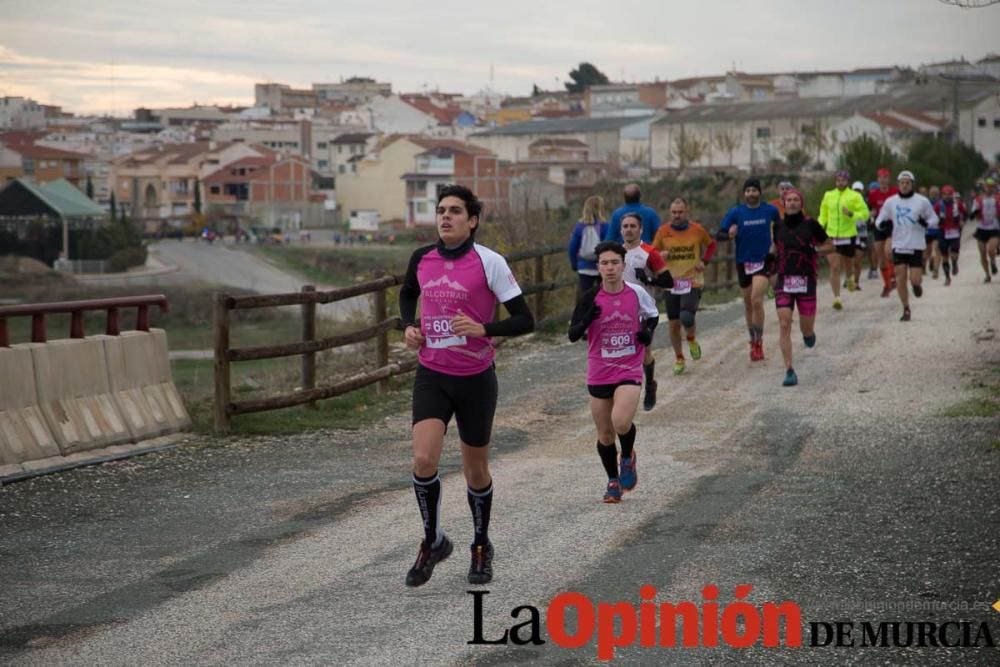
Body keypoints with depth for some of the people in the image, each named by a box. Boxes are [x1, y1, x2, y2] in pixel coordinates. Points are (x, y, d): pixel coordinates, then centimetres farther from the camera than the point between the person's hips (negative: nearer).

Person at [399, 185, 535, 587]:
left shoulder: (489, 262, -11)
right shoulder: (421, 259, 1)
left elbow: (524, 320, -10)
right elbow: (407, 293, 24)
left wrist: (483, 328, -25)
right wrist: (409, 326, 5)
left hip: (475, 379, -2)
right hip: (431, 375, 2)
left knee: (476, 471, 10)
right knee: (423, 460, -16)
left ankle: (481, 547, 34)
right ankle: (433, 542, 6)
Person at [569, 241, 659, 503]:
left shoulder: (637, 293, -3)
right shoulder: (590, 298, -6)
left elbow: (652, 315, 17)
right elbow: (573, 335, -10)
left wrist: (648, 331, -3)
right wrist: (588, 319, -28)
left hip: (629, 371, -1)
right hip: (599, 375, 1)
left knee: (621, 422, -24)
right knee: (605, 435, 10)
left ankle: (628, 457, 8)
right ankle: (613, 481, 33)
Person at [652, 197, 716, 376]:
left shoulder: (697, 230, -2)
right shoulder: (663, 231, -1)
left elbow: (711, 244, 15)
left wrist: (704, 261, 0)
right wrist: (660, 256, -15)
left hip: (692, 282, -2)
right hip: (671, 283, 2)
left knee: (687, 318, -22)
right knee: (674, 324, 4)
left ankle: (691, 339, 12)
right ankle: (679, 358, 24)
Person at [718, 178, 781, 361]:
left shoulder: (770, 210, -2)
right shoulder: (735, 212, -4)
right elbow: (719, 235, -7)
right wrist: (729, 234, -27)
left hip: (763, 261, -2)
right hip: (743, 262, 2)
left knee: (757, 300, -19)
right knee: (748, 304, 12)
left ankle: (758, 341, -9)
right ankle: (753, 341, 29)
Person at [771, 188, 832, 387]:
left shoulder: (810, 224, -3)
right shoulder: (778, 226, 6)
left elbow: (829, 246, 5)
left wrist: (813, 249, -12)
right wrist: (773, 252, 4)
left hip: (806, 281, -1)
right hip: (784, 281, 2)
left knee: (806, 329, 4)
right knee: (784, 325, -12)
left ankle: (809, 333, 44)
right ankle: (789, 371, -8)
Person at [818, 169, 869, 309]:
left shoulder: (855, 196, -3)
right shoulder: (828, 196, 7)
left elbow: (865, 214, -5)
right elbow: (823, 215, 17)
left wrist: (851, 214, -20)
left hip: (849, 235, -1)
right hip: (831, 236, 1)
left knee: (848, 262, 16)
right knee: (834, 267, -7)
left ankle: (850, 278, 52)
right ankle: (836, 298, -6)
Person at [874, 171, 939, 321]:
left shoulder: (922, 201, -1)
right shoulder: (890, 202, 3)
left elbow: (934, 219, 7)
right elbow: (879, 220, 10)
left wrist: (926, 223, -16)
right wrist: (881, 224, -15)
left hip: (916, 246, -2)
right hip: (898, 245, 2)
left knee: (915, 280, -7)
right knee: (900, 278, -4)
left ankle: (917, 285, 31)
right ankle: (906, 310, 10)